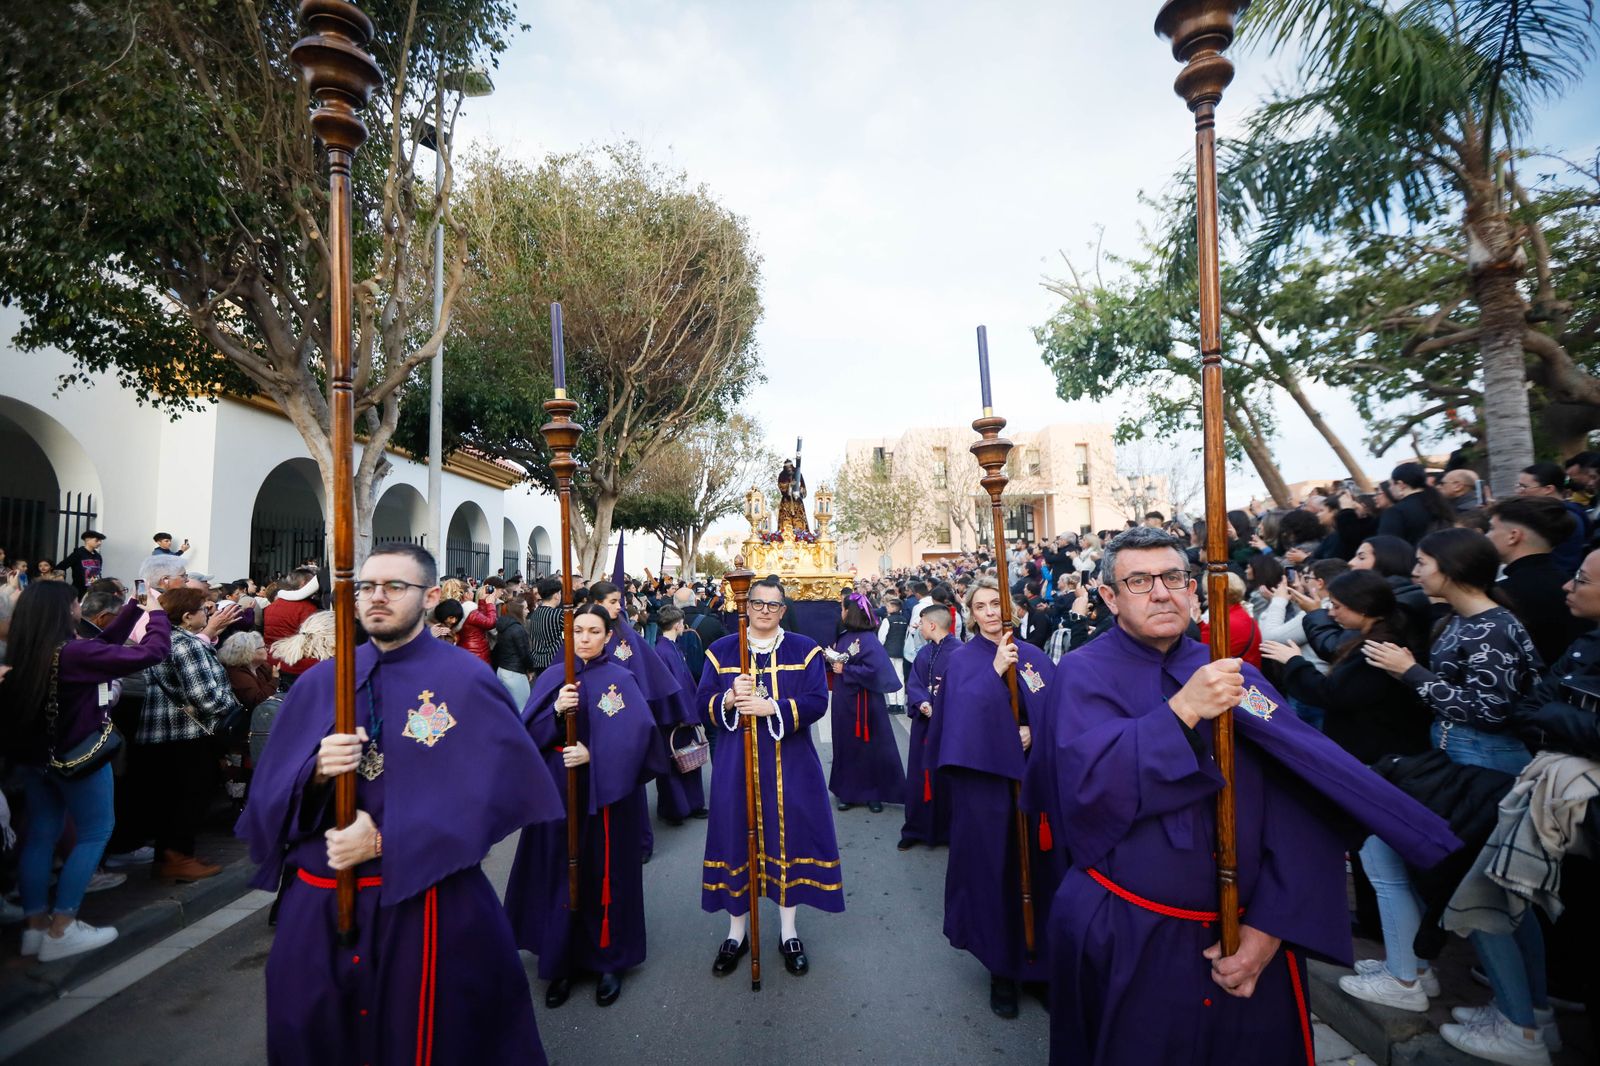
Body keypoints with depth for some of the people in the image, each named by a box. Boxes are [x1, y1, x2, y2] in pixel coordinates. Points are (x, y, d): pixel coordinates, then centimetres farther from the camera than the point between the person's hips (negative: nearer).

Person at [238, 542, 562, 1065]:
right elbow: (270, 791, 3)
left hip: (423, 901, -4)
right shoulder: (319, 683, 5)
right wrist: (317, 771, -18)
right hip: (316, 898, 4)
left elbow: (492, 791, -16)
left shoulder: (465, 680, -11)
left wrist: (383, 843, -18)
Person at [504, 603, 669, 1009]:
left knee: (603, 877, 6)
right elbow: (528, 732, -1)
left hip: (603, 793, -3)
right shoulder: (552, 678, 6)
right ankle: (561, 962, 26)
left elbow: (637, 735, -16)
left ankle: (610, 962, 24)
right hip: (556, 792, 3)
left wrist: (593, 755, -25)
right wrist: (556, 710, -18)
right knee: (559, 875, 9)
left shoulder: (621, 680, -6)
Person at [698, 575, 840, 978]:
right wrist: (729, 699, -21)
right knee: (737, 838, 6)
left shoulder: (804, 650, 0)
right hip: (735, 762, 1)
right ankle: (736, 933, 25)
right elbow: (701, 703, 1)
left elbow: (817, 701, -9)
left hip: (790, 763, 0)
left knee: (788, 838, 6)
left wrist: (771, 707, -22)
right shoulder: (722, 650, 4)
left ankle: (789, 932, 26)